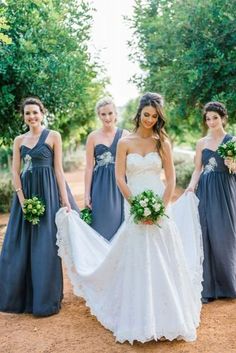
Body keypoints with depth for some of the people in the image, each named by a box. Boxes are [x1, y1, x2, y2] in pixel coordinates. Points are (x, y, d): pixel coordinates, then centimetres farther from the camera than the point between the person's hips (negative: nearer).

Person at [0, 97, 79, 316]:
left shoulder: (53, 136, 1)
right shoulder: (19, 140, 11)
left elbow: (59, 169, -2)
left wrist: (65, 200, -8)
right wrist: (22, 200, -7)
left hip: (47, 192, -4)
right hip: (25, 193, 4)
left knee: (45, 246, -2)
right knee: (20, 246, 7)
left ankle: (45, 300, 11)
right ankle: (21, 297, 21)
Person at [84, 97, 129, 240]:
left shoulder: (125, 135, 2)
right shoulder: (93, 137, 1)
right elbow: (89, 167, 2)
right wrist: (87, 194, 0)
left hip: (120, 185, 0)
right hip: (100, 186, 0)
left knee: (119, 224, 6)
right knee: (101, 225, 4)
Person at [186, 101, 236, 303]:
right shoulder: (202, 143, 10)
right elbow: (198, 169, 12)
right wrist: (191, 186, -3)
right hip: (205, 192, 3)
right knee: (206, 235, 1)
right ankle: (208, 287, 9)